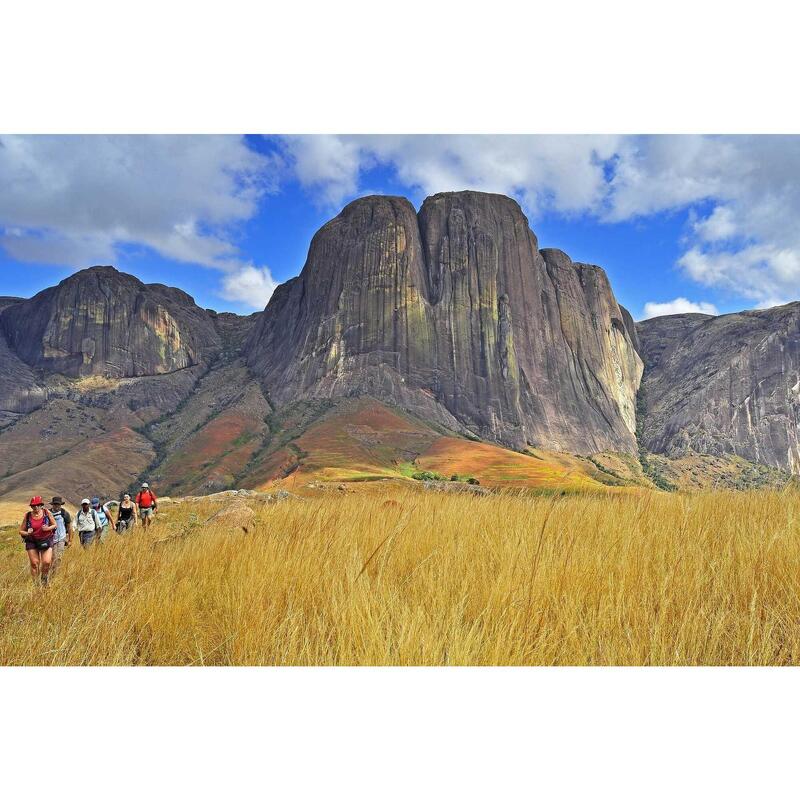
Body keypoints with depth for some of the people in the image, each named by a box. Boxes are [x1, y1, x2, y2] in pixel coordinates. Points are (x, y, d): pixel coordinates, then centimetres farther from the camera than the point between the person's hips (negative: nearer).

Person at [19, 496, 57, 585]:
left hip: (46, 540, -1)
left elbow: (54, 525, 4)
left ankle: (44, 578, 20)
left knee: (47, 562, -10)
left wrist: (48, 528, -17)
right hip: (32, 542, 1)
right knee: (34, 563, 1)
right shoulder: (28, 516, -6)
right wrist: (27, 533, -19)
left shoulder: (47, 513, -7)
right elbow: (21, 531, 2)